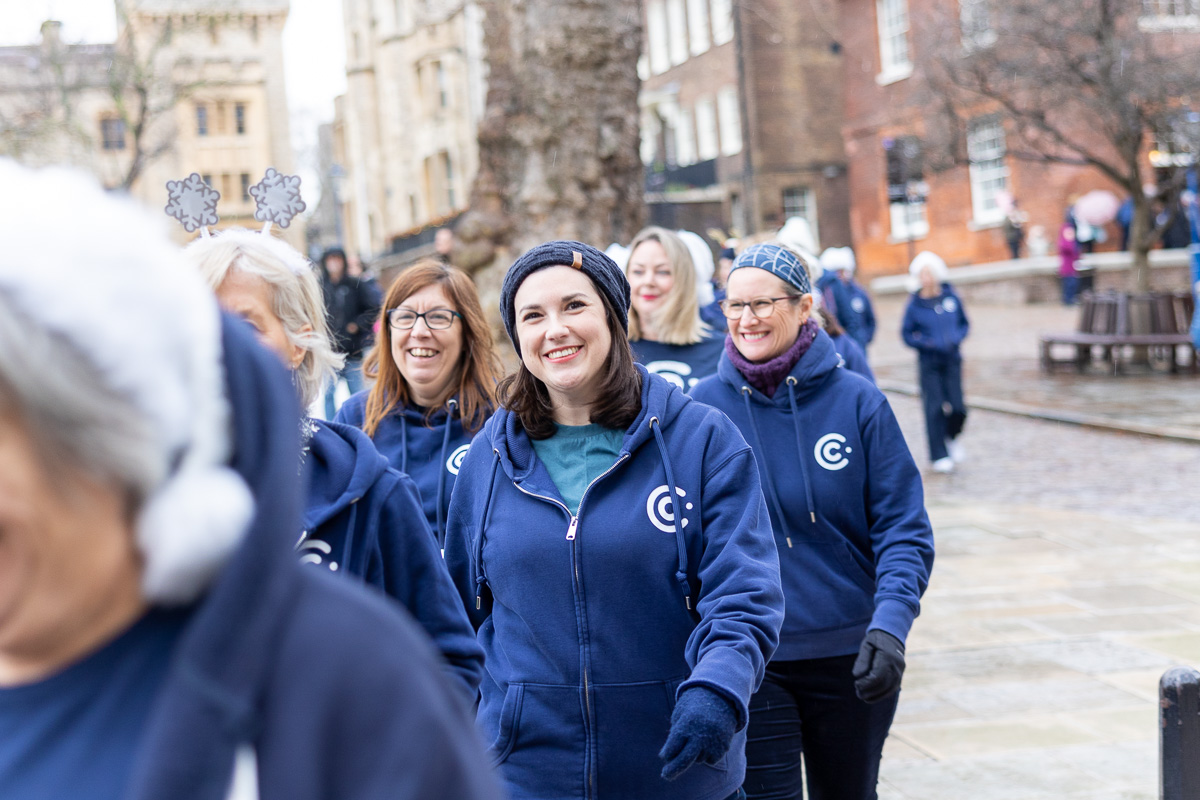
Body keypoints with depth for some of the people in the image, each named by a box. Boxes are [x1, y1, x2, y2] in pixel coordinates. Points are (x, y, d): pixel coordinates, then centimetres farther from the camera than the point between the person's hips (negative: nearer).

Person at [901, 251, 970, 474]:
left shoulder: (951, 298, 2)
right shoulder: (914, 305, -5)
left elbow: (964, 324, 13)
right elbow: (907, 335, -1)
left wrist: (957, 338, -7)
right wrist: (930, 344, -15)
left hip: (952, 360, 2)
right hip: (928, 364, -2)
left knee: (957, 407, -4)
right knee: (934, 408, -2)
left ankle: (951, 436, 29)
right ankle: (939, 456, 11)